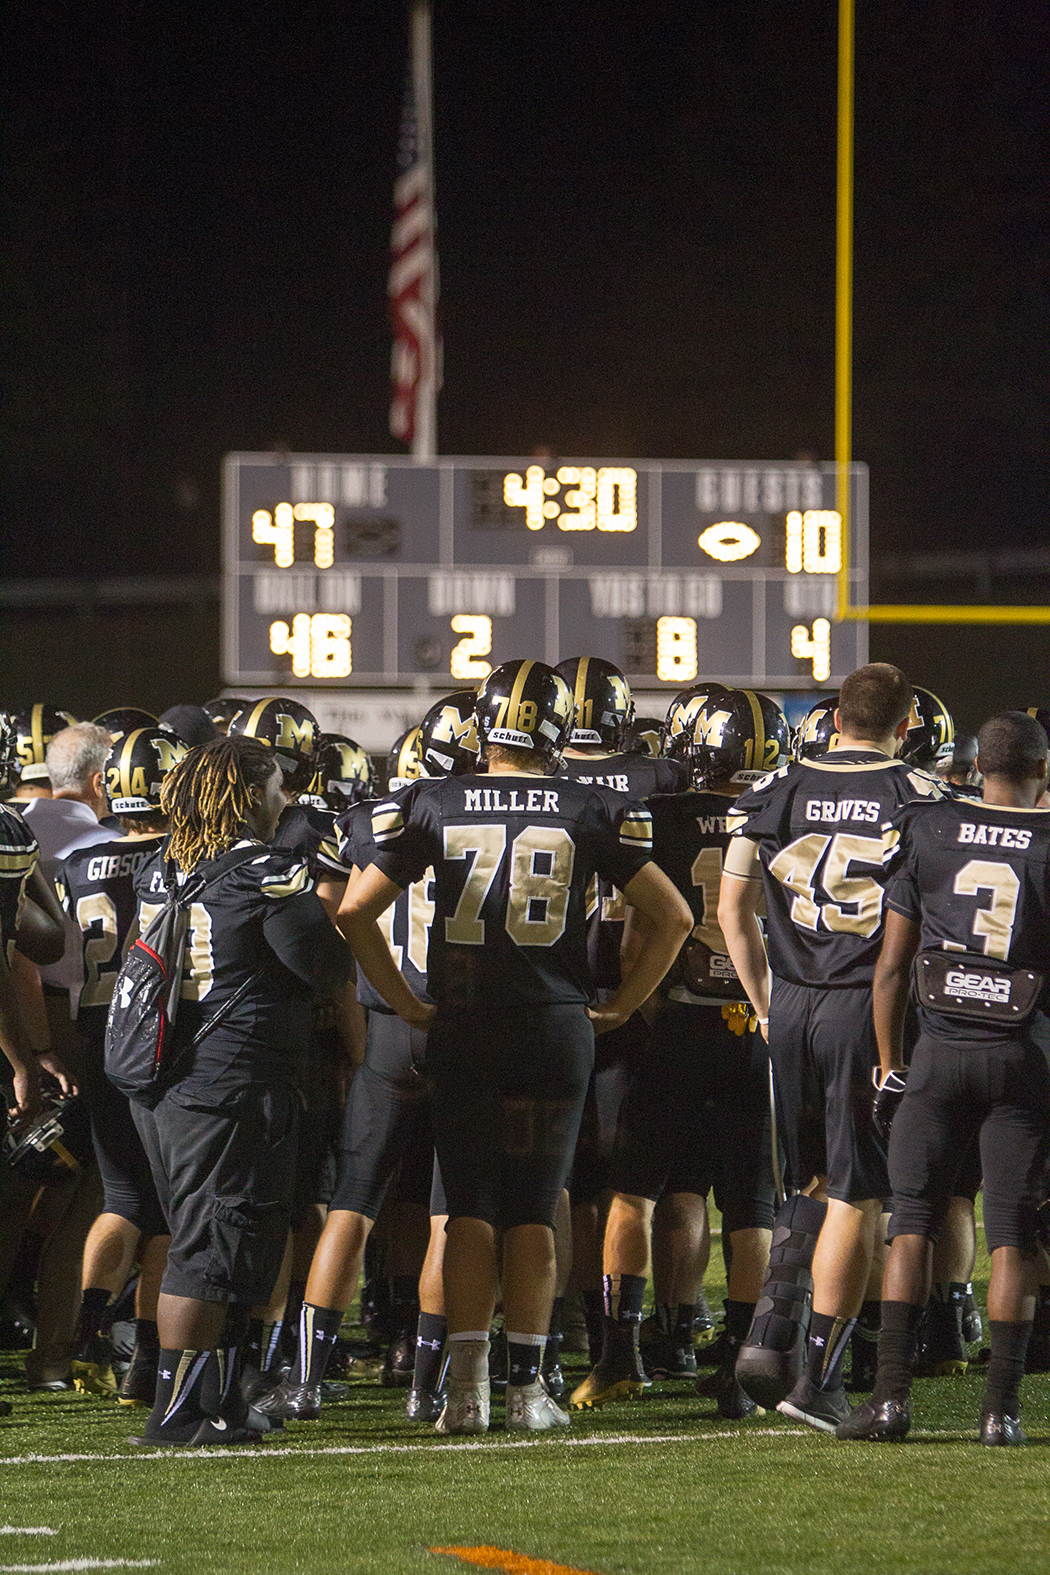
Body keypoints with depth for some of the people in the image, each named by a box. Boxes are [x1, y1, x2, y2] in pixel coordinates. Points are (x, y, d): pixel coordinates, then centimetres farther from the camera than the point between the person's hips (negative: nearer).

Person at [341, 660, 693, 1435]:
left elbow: (355, 912, 0)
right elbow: (674, 917, 3)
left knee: (470, 1209, 5)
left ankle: (467, 1384, -4)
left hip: (462, 1025, 0)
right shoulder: (592, 812, 0)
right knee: (534, 1212, 7)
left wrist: (406, 1002, 7)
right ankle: (528, 1386, 5)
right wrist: (621, 1005, 11)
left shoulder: (430, 805, 0)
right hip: (557, 1024, 0)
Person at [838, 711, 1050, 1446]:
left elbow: (893, 965, 3)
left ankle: (892, 1392, 0)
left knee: (913, 1220, 7)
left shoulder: (927, 833, 0)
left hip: (942, 1049, 1)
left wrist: (891, 1062, 11)